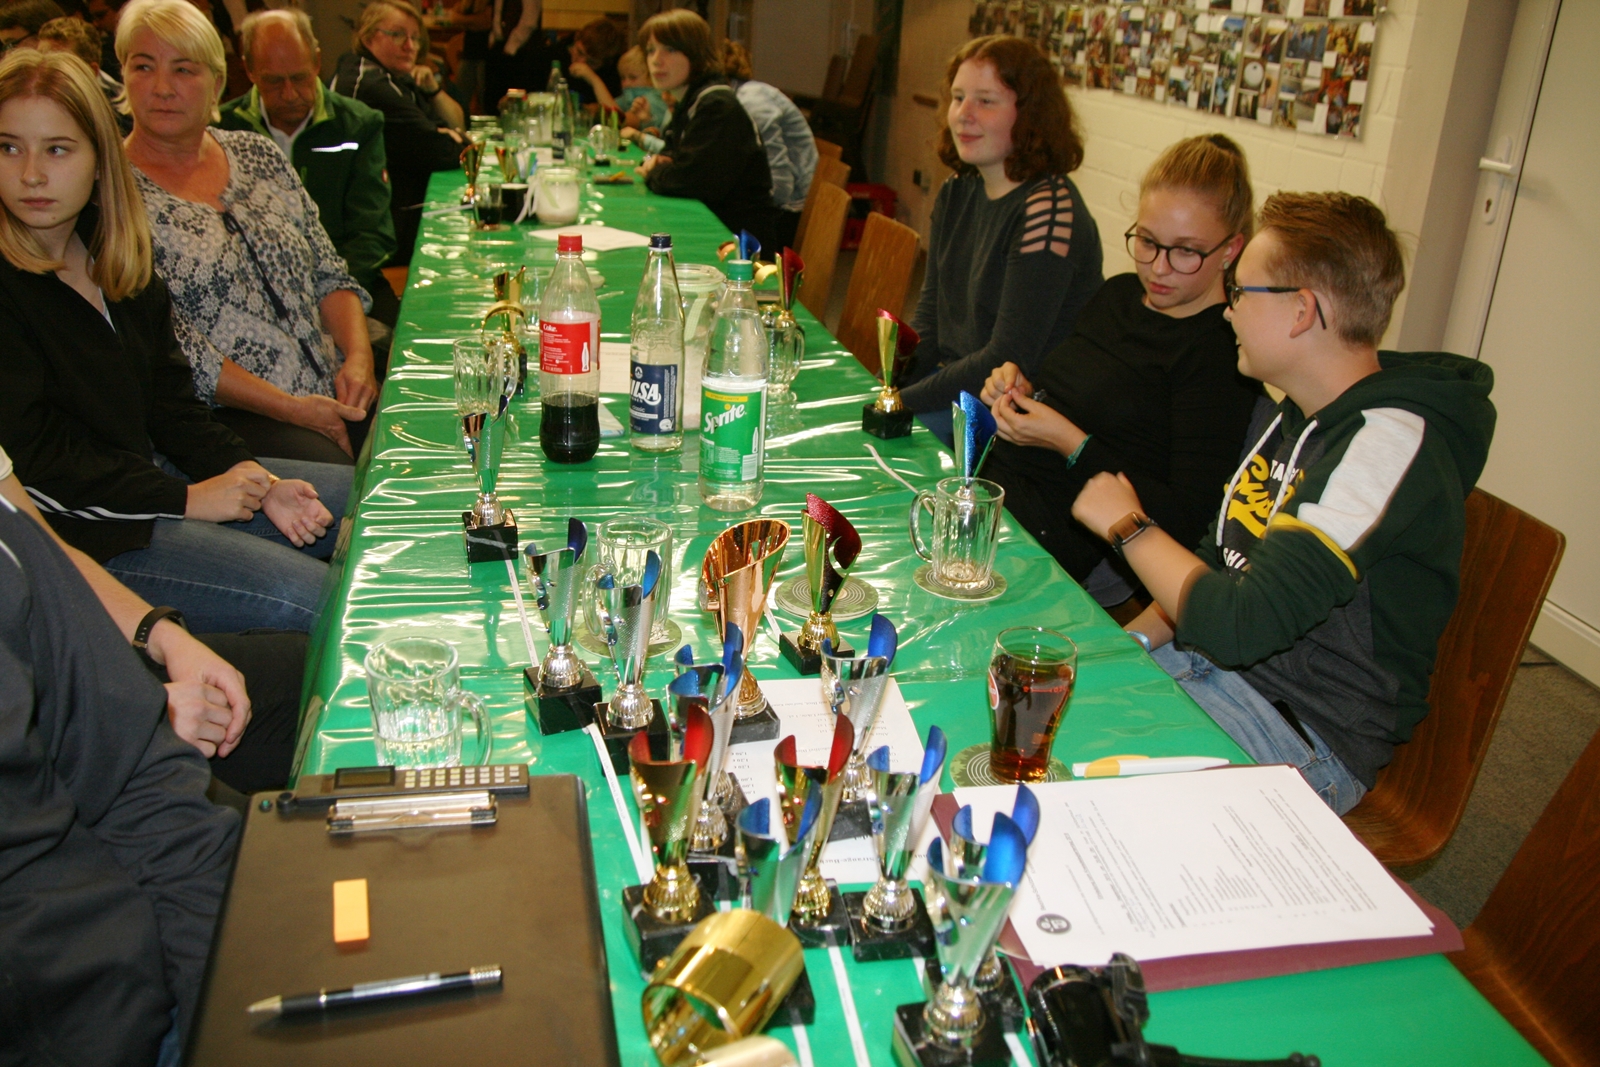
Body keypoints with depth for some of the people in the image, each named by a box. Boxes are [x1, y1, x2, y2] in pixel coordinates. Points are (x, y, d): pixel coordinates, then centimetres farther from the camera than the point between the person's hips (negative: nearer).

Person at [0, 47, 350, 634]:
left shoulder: (114, 254, 9)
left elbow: (169, 398, 9)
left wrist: (259, 480, -5)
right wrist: (185, 499, -15)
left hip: (154, 470, 9)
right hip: (82, 528, -9)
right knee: (321, 600, -23)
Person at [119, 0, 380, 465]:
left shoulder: (259, 156, 13)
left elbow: (329, 275, 14)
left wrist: (359, 355, -5)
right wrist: (290, 408, -16)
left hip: (334, 396, 6)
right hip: (227, 418, -6)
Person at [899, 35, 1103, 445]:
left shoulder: (1048, 210, -21)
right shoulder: (957, 192, 5)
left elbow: (1007, 361, -22)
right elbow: (930, 314, 10)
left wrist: (902, 403, -20)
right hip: (951, 380, 8)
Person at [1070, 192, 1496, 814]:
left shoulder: (1389, 444, -24)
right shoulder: (1296, 414, 7)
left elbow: (1242, 623, -30)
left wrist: (1128, 525, -14)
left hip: (1308, 734, -8)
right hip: (1211, 665, 8)